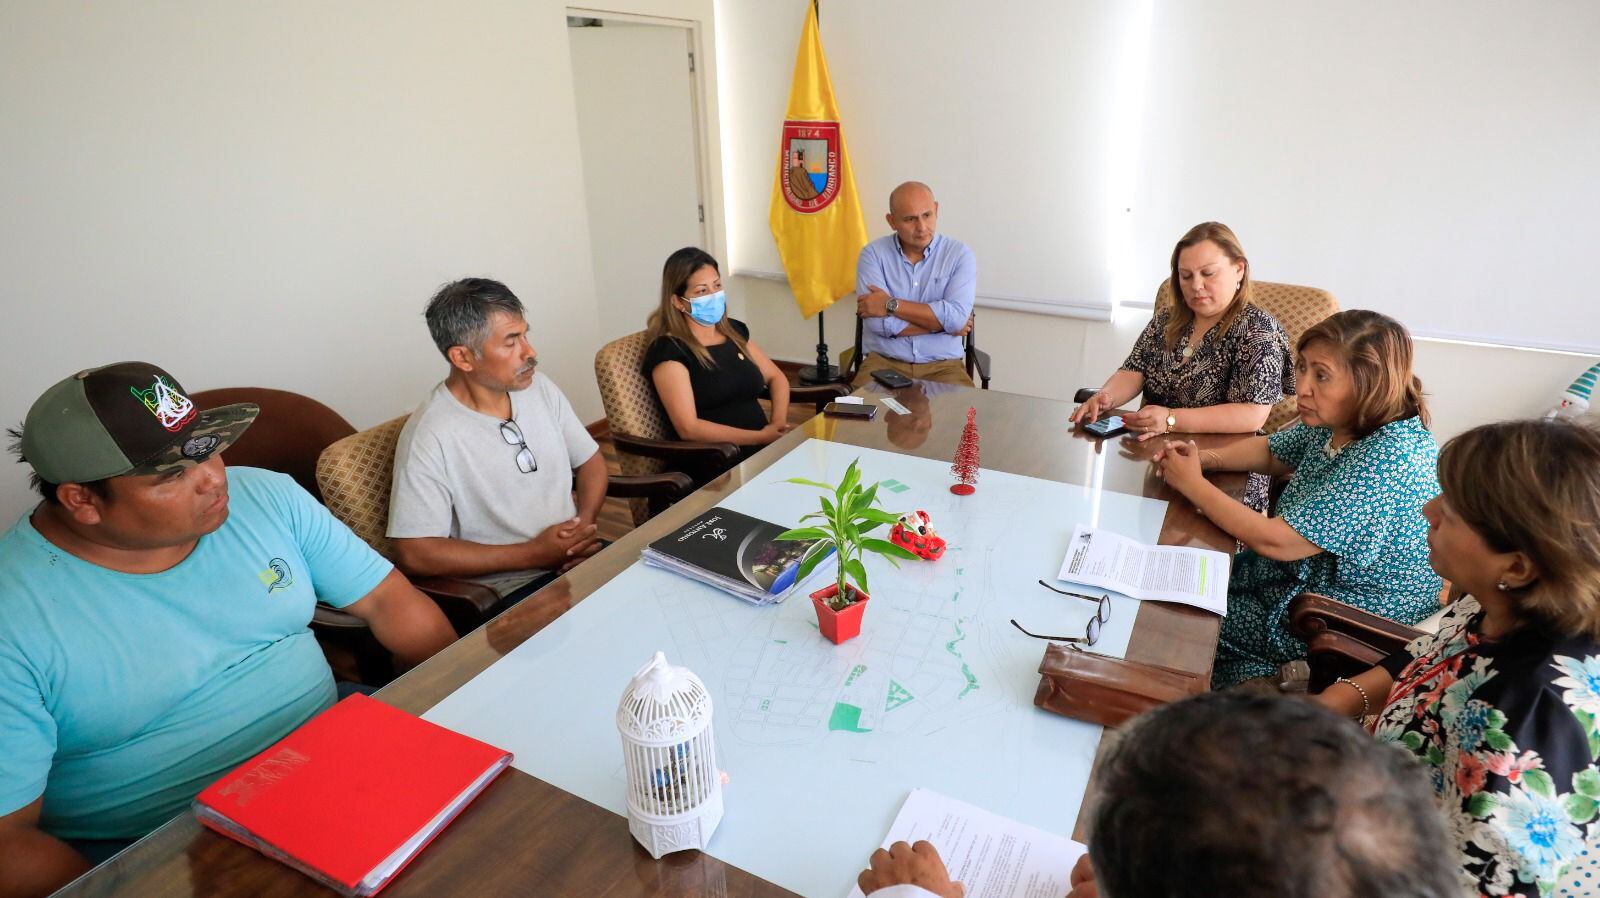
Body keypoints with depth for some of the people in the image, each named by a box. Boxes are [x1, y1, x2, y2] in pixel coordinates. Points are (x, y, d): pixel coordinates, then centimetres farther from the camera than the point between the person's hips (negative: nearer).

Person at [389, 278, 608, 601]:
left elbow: (592, 461, 14)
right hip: (511, 590, -6)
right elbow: (413, 554, -15)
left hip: (578, 559, 7)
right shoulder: (429, 436, -14)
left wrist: (585, 523, -6)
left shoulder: (539, 387, 5)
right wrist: (531, 554, -15)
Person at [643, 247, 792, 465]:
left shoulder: (735, 331, 15)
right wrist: (761, 437, -15)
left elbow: (776, 378, 24)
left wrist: (779, 421, 2)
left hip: (763, 449, 7)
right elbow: (688, 428, -13)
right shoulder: (668, 350, -6)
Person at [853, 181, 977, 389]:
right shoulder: (873, 254, 0)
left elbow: (957, 316, -14)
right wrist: (942, 323, -6)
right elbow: (879, 324, -12)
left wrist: (891, 305, -12)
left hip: (943, 364, 1)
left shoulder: (960, 255, 2)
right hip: (884, 360, -1)